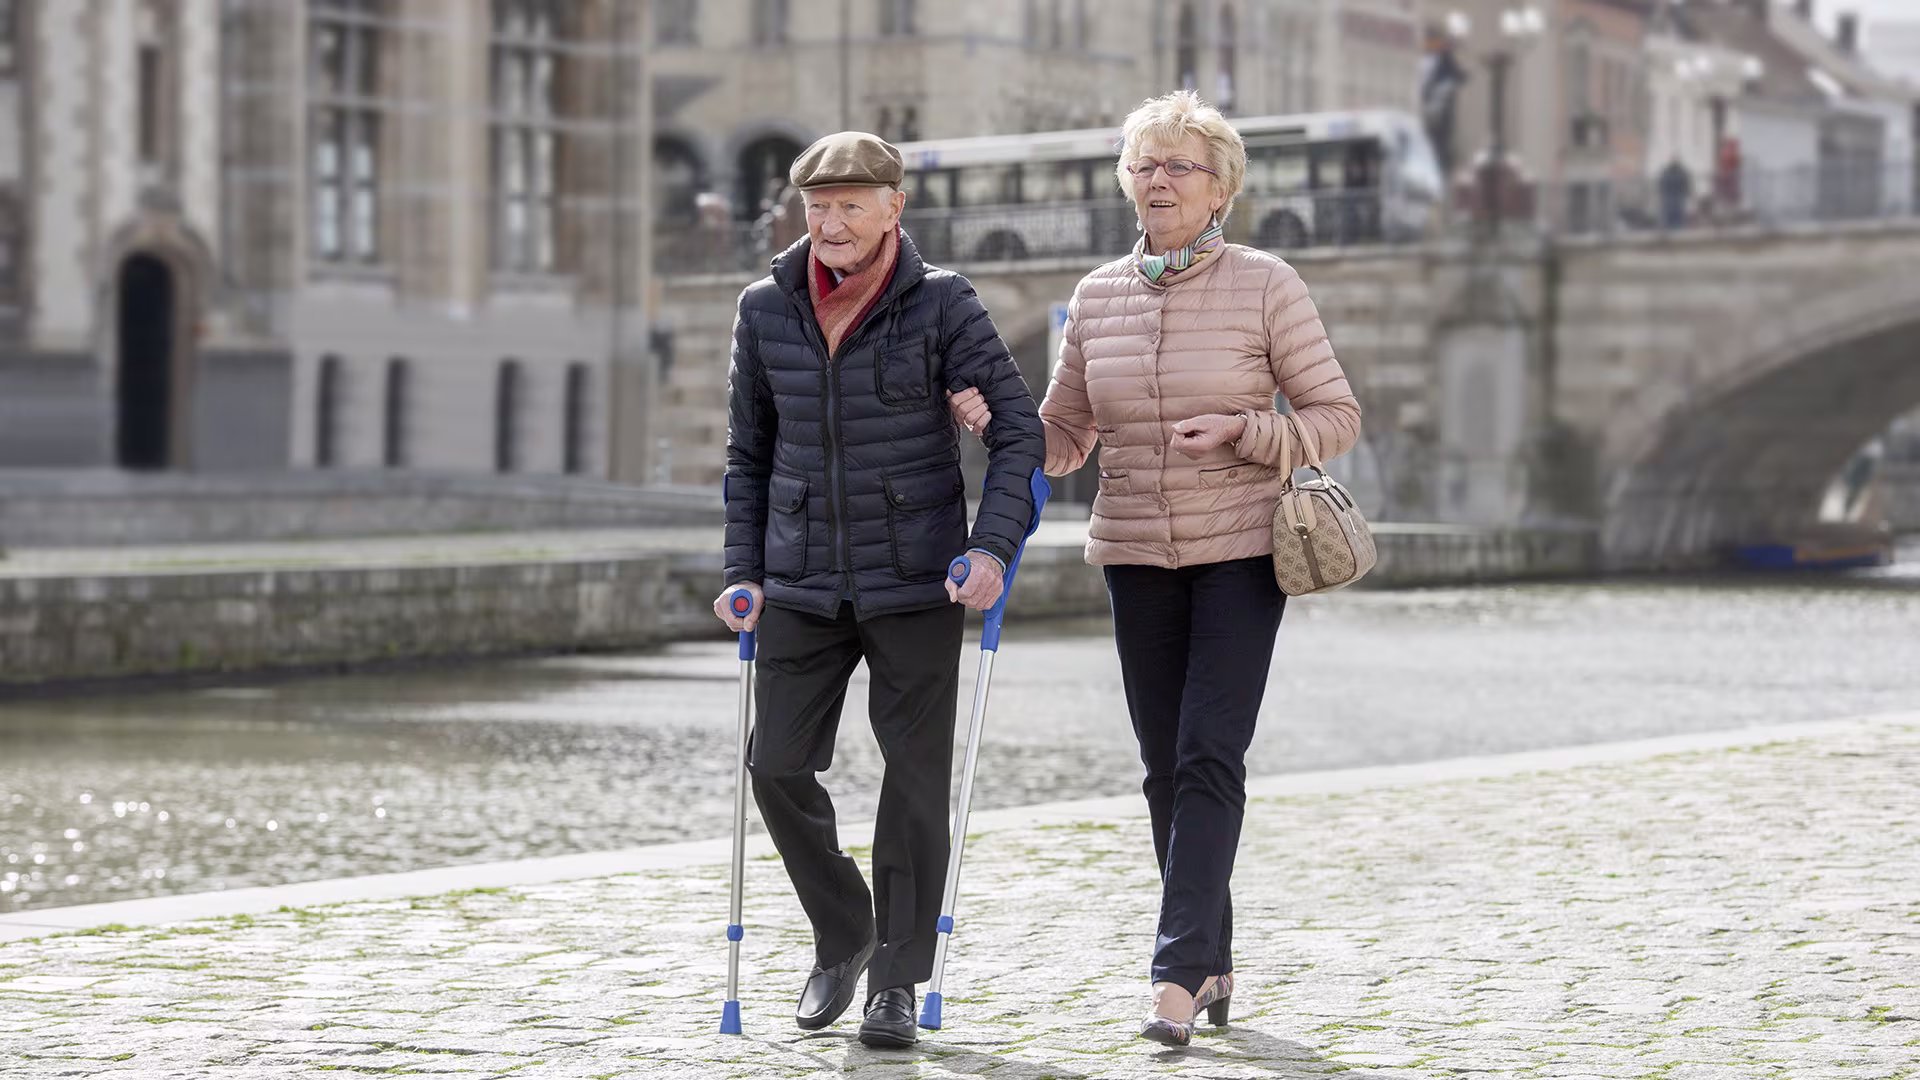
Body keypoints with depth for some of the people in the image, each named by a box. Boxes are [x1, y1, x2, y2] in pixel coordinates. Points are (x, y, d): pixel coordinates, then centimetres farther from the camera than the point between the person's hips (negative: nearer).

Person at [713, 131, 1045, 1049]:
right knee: (778, 766, -1)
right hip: (803, 585, 3)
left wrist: (993, 549, -18)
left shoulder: (942, 305, -7)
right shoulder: (767, 310, 2)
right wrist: (743, 572, 5)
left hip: (914, 586, -3)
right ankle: (842, 936, 22)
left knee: (916, 776, 0)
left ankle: (897, 982, 12)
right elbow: (748, 453, 12)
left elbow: (1018, 431, -6)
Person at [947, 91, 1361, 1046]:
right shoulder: (1096, 297, 7)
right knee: (1165, 767, 7)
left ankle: (1177, 978, -15)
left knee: (1208, 759, -12)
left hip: (1240, 550, -4)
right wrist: (999, 421, -8)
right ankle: (1213, 961, 21)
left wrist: (1240, 432, -17)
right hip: (1136, 555, 4)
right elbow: (1065, 439, 12)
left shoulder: (1265, 286, -5)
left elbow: (1337, 417, -2)